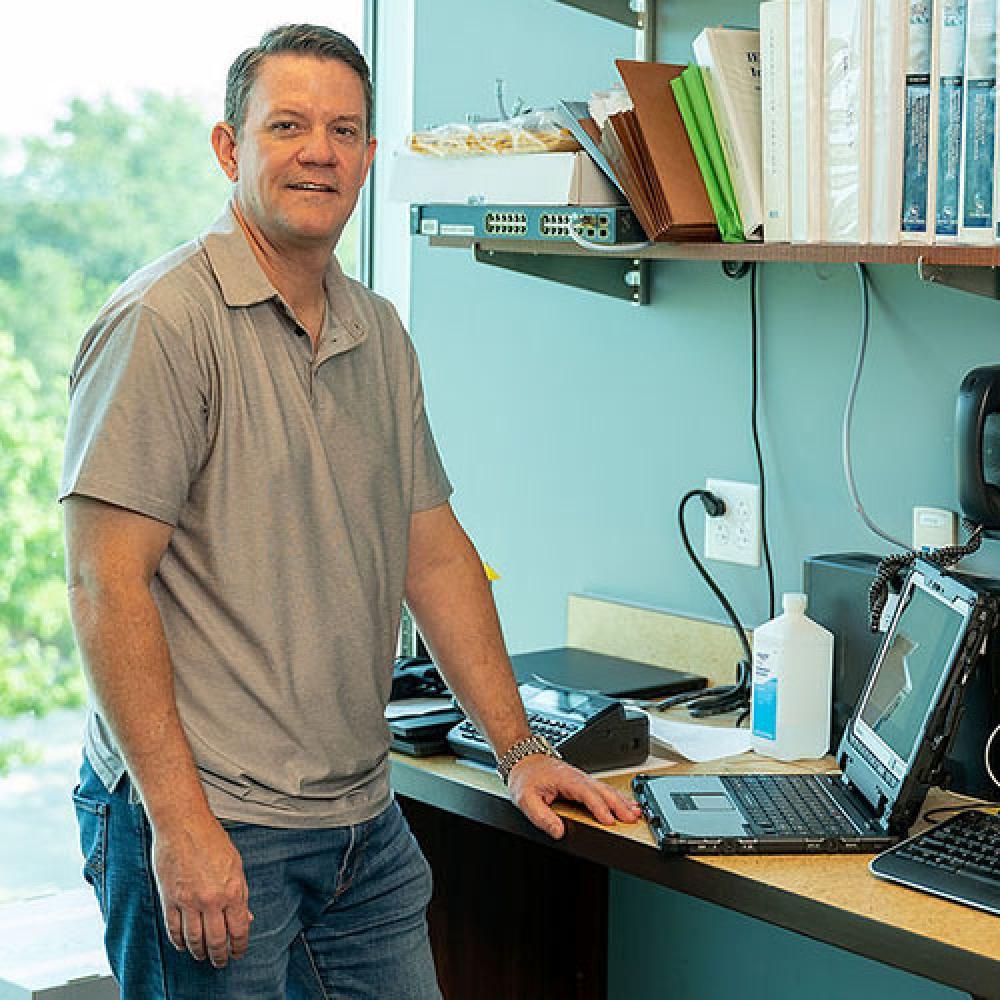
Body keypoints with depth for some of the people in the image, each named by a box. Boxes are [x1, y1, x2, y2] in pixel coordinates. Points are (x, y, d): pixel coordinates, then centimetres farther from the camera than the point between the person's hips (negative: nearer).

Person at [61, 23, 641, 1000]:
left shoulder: (380, 334, 12)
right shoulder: (164, 322, -12)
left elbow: (434, 553, 16)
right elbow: (105, 582, -17)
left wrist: (519, 749, 14)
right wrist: (180, 823, -21)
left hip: (366, 825, 7)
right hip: (209, 824, -7)